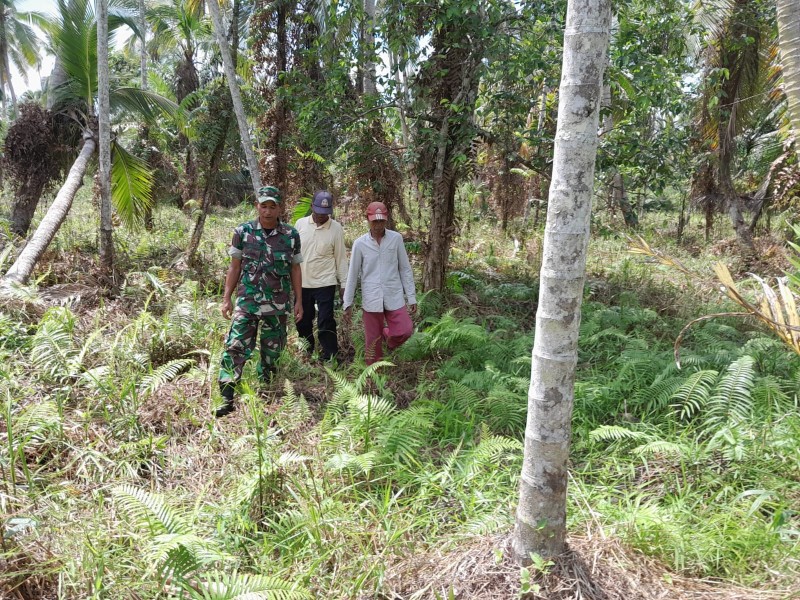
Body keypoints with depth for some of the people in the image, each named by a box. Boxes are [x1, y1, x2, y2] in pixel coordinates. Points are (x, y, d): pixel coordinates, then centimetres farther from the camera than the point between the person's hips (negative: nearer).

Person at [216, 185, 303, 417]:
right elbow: (235, 267, 4)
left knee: (272, 350, 12)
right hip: (246, 302, -1)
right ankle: (227, 399, -3)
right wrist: (226, 298, 1)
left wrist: (299, 301, 4)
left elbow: (295, 269, 5)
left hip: (278, 305, 1)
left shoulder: (291, 235, -1)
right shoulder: (243, 232, -1)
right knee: (235, 348, -8)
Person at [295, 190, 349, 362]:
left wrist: (343, 284, -1)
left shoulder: (336, 228, -6)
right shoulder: (300, 224, 1)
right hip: (302, 283, 3)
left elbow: (341, 258, -1)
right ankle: (307, 354, 33)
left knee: (325, 322, -3)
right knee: (302, 321, 14)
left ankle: (330, 358, 9)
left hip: (325, 283, -3)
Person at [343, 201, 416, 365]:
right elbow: (352, 275, 1)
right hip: (371, 299, -1)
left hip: (394, 297, 1)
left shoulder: (396, 238, -2)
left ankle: (387, 335, 28)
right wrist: (347, 304, 1)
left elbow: (405, 269, 3)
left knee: (404, 331, -7)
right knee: (373, 341, 7)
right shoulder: (360, 244, -4)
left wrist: (411, 296, 2)